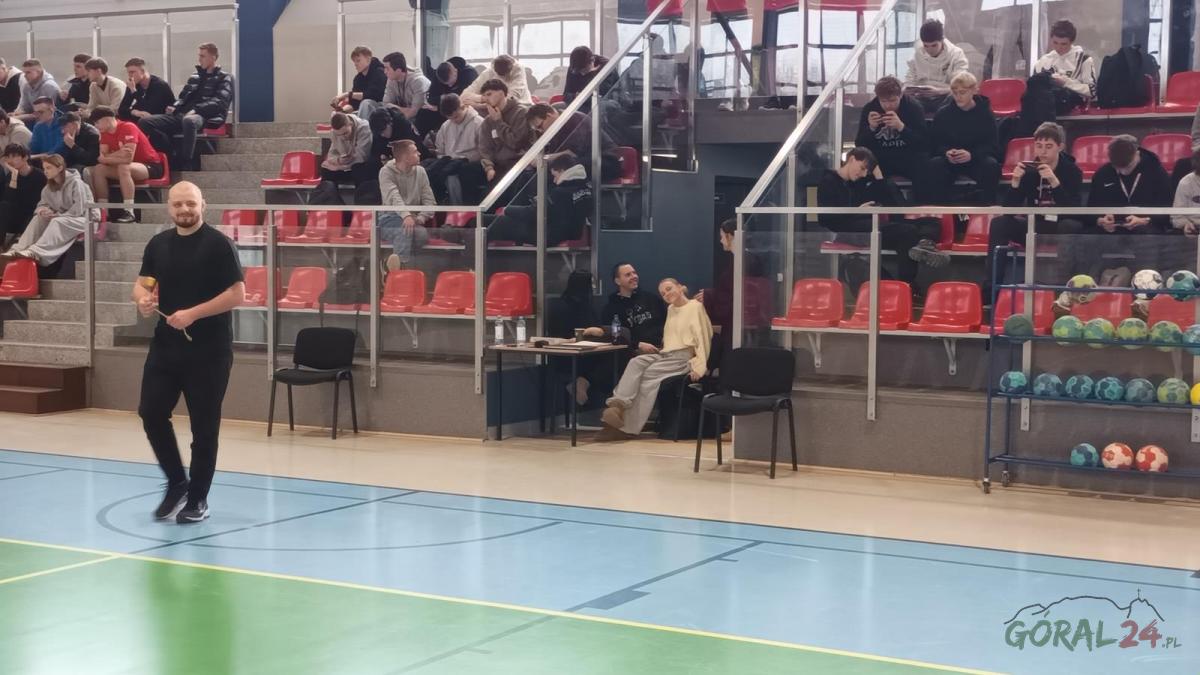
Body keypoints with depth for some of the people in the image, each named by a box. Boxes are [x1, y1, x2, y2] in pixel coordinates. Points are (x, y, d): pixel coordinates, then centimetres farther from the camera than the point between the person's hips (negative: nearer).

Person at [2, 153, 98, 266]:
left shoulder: (75, 183, -16)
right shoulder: (49, 187, 8)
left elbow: (78, 210, -21)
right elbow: (42, 204, 12)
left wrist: (56, 214, -19)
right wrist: (42, 210, -14)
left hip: (84, 218, -8)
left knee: (57, 222, -33)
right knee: (38, 219, -13)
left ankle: (35, 251, -48)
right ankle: (18, 249, -28)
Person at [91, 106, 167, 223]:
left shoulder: (128, 128, -20)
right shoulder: (105, 133, 3)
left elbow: (128, 158, -28)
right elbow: (102, 157, -8)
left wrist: (111, 157, -15)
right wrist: (118, 154, -25)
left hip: (151, 166, -8)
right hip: (128, 167, 8)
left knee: (124, 168, -36)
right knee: (98, 169, -10)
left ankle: (129, 212, -37)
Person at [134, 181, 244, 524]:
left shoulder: (218, 244, -9)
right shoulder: (158, 244, 8)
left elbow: (237, 294, -13)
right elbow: (142, 283, 18)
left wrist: (192, 314, -20)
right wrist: (143, 298, -7)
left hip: (209, 350, -5)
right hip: (165, 345, 5)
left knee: (204, 426, 2)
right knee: (151, 412, 1)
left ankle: (197, 500, 14)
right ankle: (177, 483, 20)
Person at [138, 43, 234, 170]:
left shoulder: (224, 78, 9)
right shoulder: (194, 78, 29)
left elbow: (219, 102, -6)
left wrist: (196, 109, -19)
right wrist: (174, 107, 5)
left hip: (205, 117, -7)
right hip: (182, 115, 7)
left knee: (189, 121, -45)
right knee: (144, 122, -14)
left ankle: (184, 164, -38)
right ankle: (172, 155, -16)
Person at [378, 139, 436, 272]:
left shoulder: (420, 172, 12)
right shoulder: (387, 172, -2)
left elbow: (430, 201, 7)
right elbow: (393, 197, -21)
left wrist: (421, 218, -15)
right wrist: (406, 215, -40)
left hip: (412, 219, 3)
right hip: (390, 220, -3)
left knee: (423, 235, -33)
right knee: (406, 228, -39)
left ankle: (392, 262, -40)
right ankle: (401, 264, -53)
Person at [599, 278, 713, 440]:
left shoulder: (695, 307, 0)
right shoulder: (671, 309, 25)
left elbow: (702, 338, -8)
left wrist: (699, 367, -17)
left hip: (684, 357, -7)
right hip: (665, 354, 7)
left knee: (649, 373, -28)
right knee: (636, 363, -23)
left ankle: (629, 426, -33)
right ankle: (618, 405, -41)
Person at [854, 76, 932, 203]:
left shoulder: (914, 107, -9)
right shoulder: (869, 109, -4)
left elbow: (924, 144, -19)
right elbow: (859, 145, -5)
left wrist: (901, 127, -33)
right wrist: (871, 128, -24)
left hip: (908, 158, -1)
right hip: (880, 158, 1)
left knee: (923, 164, -32)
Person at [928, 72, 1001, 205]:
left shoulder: (985, 113, 1)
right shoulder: (943, 114, 3)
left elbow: (993, 146, -3)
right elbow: (936, 144, 4)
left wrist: (971, 155, -23)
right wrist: (946, 152, -21)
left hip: (977, 160, 0)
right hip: (950, 160, 0)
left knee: (992, 165, -33)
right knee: (934, 164, -33)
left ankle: (987, 207, -23)